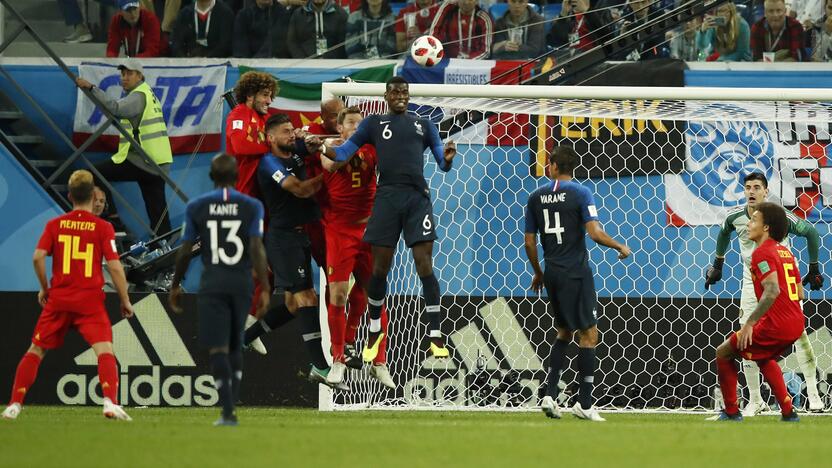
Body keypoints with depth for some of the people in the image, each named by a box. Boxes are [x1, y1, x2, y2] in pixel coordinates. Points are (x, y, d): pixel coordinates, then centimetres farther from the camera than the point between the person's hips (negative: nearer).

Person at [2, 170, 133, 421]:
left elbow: (38, 257, -5)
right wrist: (125, 301, 2)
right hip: (90, 300, -3)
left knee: (36, 351, 14)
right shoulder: (103, 228, -2)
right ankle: (110, 402, -29)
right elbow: (114, 266, -7)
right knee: (105, 350, -8)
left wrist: (44, 288, 10)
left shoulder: (55, 224, 4)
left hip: (58, 299, 3)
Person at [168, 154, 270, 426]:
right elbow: (257, 249, -8)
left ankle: (228, 412, -15)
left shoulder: (196, 207, 1)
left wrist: (175, 286, 15)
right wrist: (264, 289, -7)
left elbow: (185, 251, 3)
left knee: (218, 347, -4)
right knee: (235, 345, 17)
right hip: (241, 282, 1)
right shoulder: (251, 207, 0)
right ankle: (232, 403, 15)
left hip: (212, 284, -1)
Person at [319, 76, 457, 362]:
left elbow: (442, 163, 14)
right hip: (387, 197, 0)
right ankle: (374, 332, 21)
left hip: (417, 198, 0)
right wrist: (322, 149, -9)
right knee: (380, 268, 2)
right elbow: (343, 154, 10)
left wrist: (447, 158, -9)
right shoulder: (373, 124, 13)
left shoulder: (424, 126, 16)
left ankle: (435, 337, -6)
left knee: (424, 266, -8)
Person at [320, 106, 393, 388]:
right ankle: (338, 359, 4)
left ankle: (379, 362, 8)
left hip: (369, 231, 2)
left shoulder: (370, 150, 7)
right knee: (337, 293, -8)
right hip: (339, 230, -2)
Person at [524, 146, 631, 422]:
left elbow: (529, 241, 9)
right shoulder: (580, 194, -8)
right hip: (576, 272, -5)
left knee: (564, 332, 19)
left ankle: (550, 395, 7)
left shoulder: (536, 197, 6)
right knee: (588, 334, 1)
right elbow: (595, 233, -17)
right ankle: (584, 403, -3)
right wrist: (620, 247, 0)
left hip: (552, 274, 5)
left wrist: (538, 273, 23)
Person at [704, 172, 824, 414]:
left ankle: (812, 392, -1)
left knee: (799, 332, -9)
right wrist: (718, 265, 20)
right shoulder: (735, 217, -7)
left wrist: (814, 269, -2)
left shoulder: (779, 217, -17)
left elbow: (811, 232, -5)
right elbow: (724, 233, 17)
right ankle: (755, 401, 7)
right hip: (752, 283, 3)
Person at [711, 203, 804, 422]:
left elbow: (772, 290, -26)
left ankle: (731, 412, 10)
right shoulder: (785, 252, 15)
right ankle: (788, 412, 26)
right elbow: (799, 293, 20)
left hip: (775, 325, -9)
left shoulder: (762, 253, -12)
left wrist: (750, 323, -22)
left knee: (724, 354, 7)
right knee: (764, 358, 35)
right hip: (796, 324, 9)